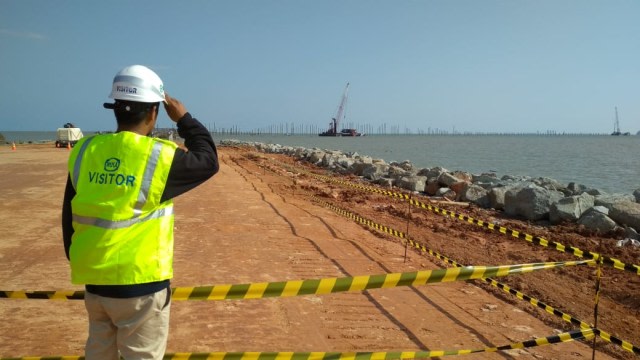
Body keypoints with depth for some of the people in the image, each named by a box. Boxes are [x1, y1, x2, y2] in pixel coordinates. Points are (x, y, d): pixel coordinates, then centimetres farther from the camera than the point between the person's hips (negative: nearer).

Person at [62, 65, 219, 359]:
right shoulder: (160, 156, -15)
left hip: (95, 279, 5)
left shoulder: (84, 151, 0)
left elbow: (69, 216, 8)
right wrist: (185, 120, 11)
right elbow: (208, 162, 4)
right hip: (141, 282, -5)